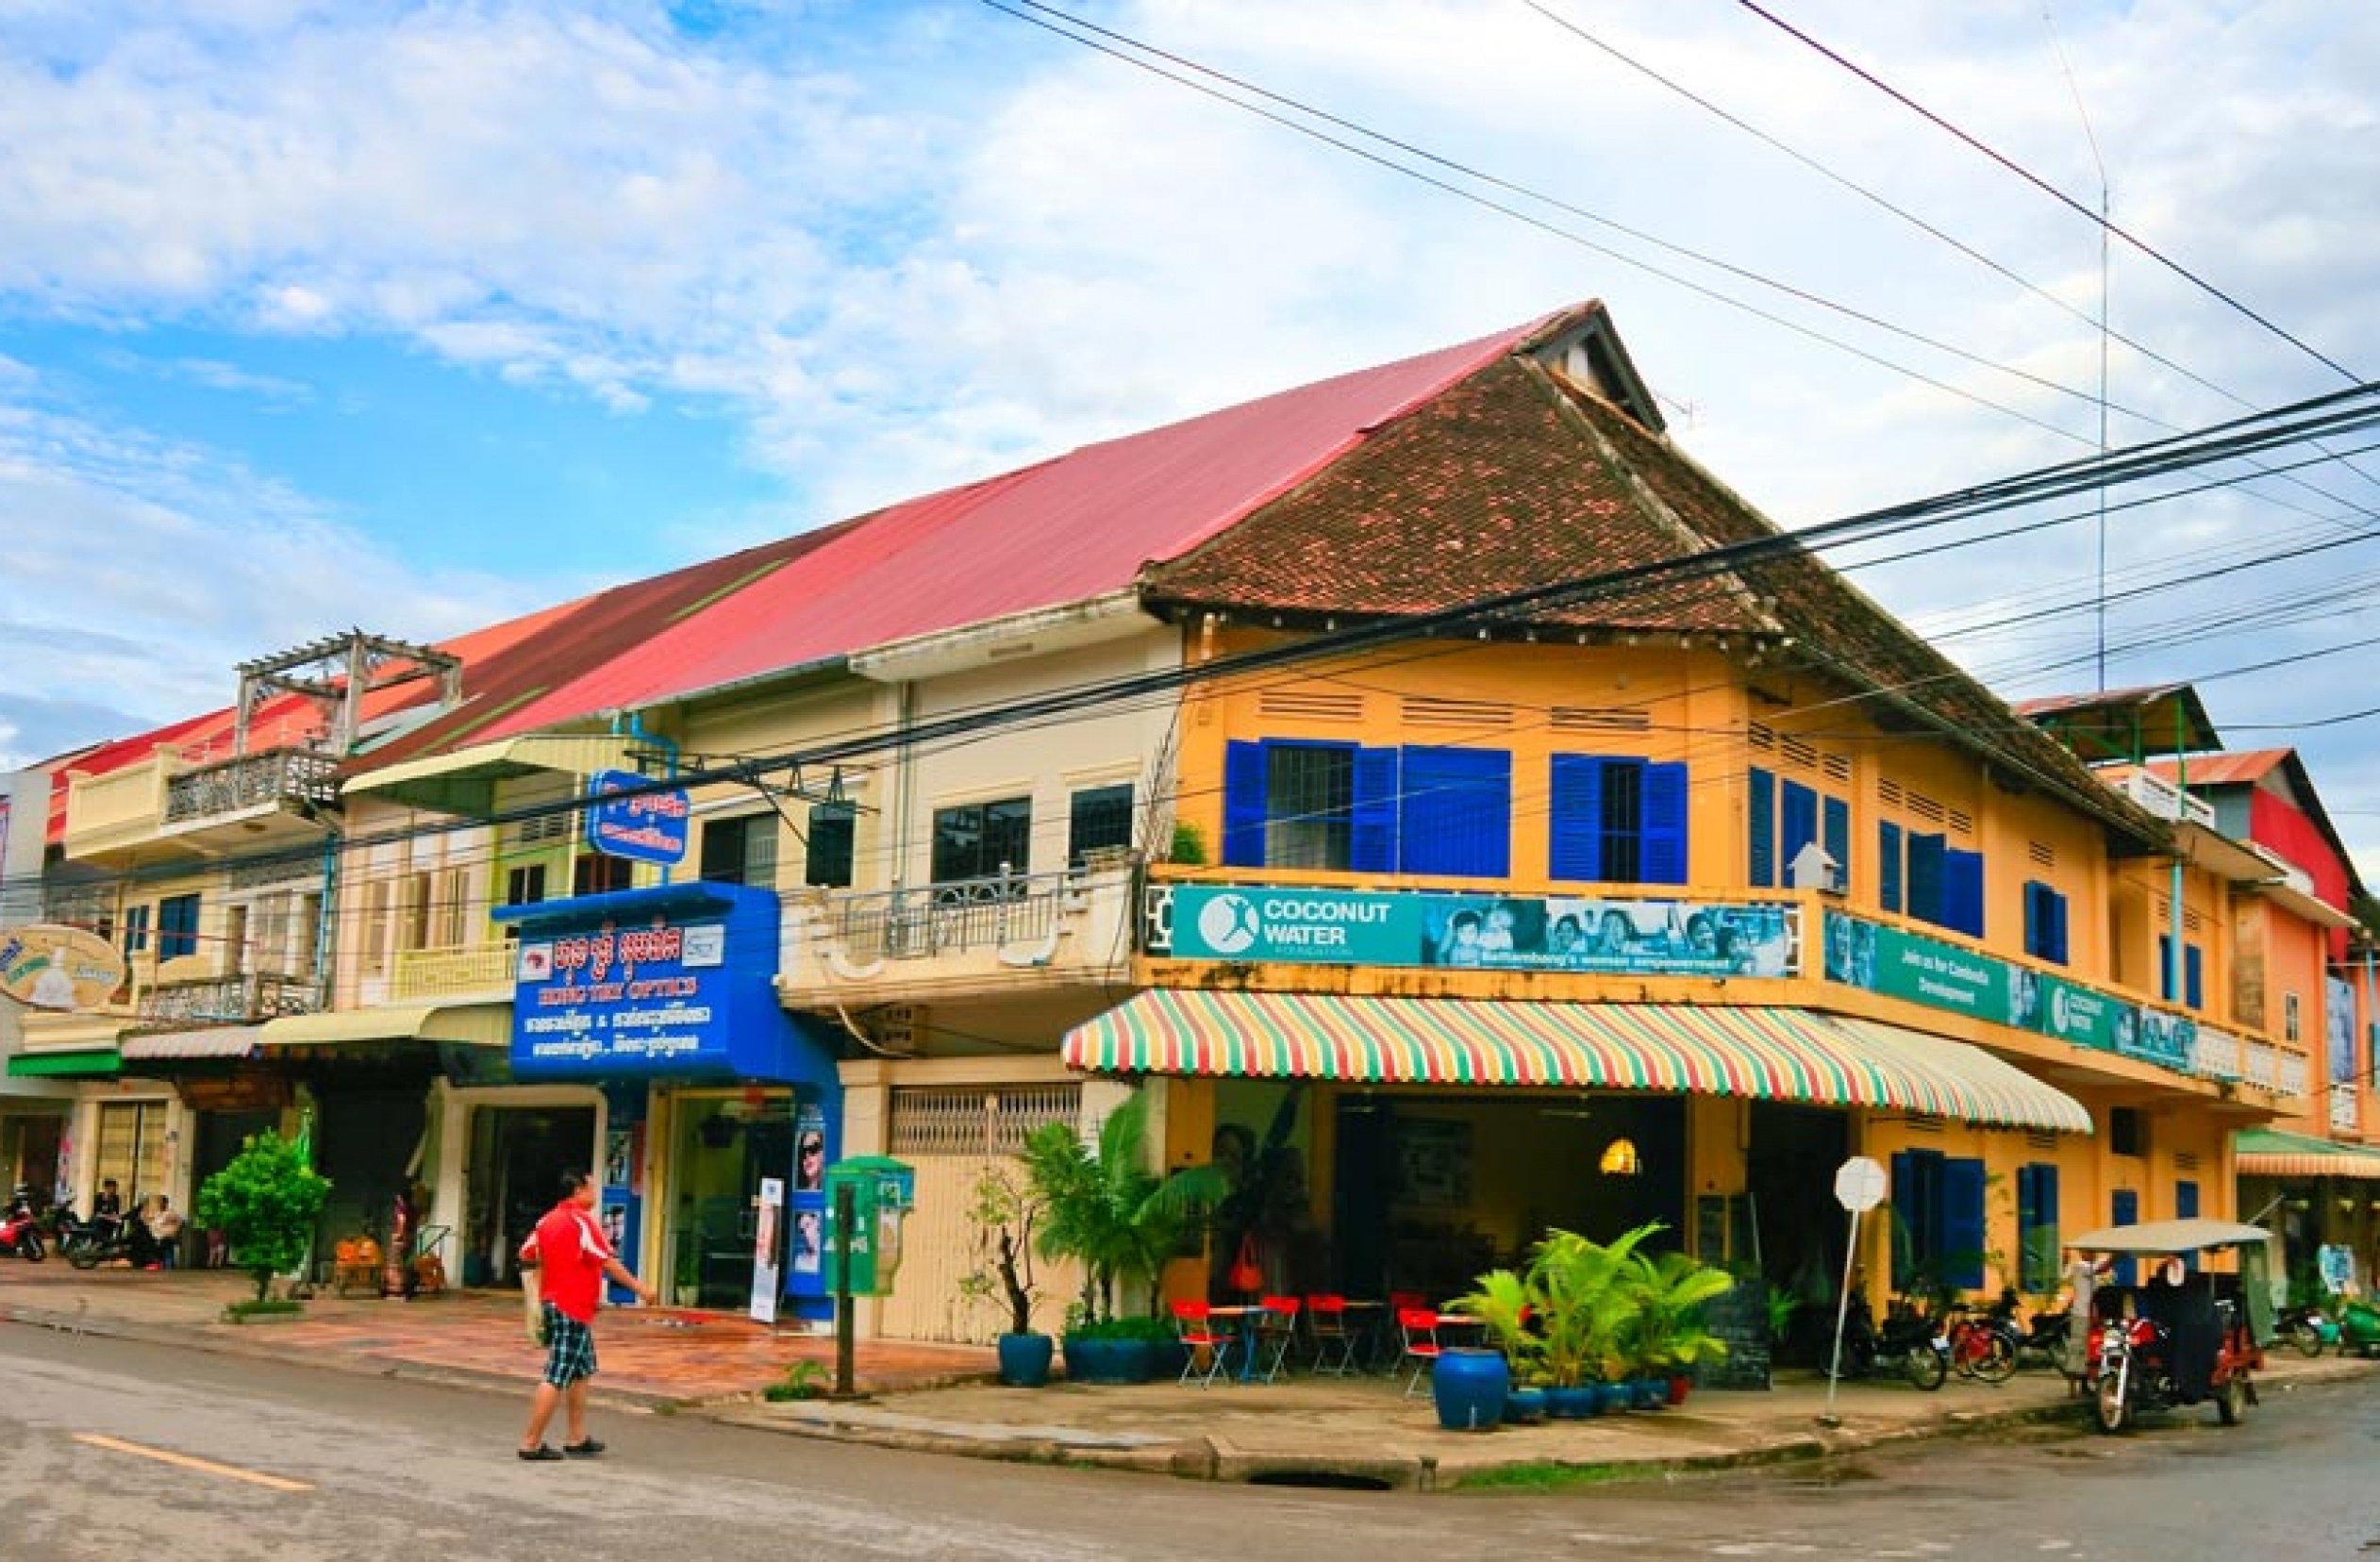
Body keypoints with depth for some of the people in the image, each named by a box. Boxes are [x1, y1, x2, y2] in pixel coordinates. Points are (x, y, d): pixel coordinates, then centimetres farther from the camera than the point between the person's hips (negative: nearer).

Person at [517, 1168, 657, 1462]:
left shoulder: (548, 1220, 11)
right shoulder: (580, 1220, -15)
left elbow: (526, 1255, 17)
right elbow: (608, 1261, -17)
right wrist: (639, 1287, -12)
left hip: (554, 1303, 10)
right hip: (572, 1310, -10)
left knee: (581, 1372, 17)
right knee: (557, 1378, -6)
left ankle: (577, 1439, 20)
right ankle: (531, 1443, -3)